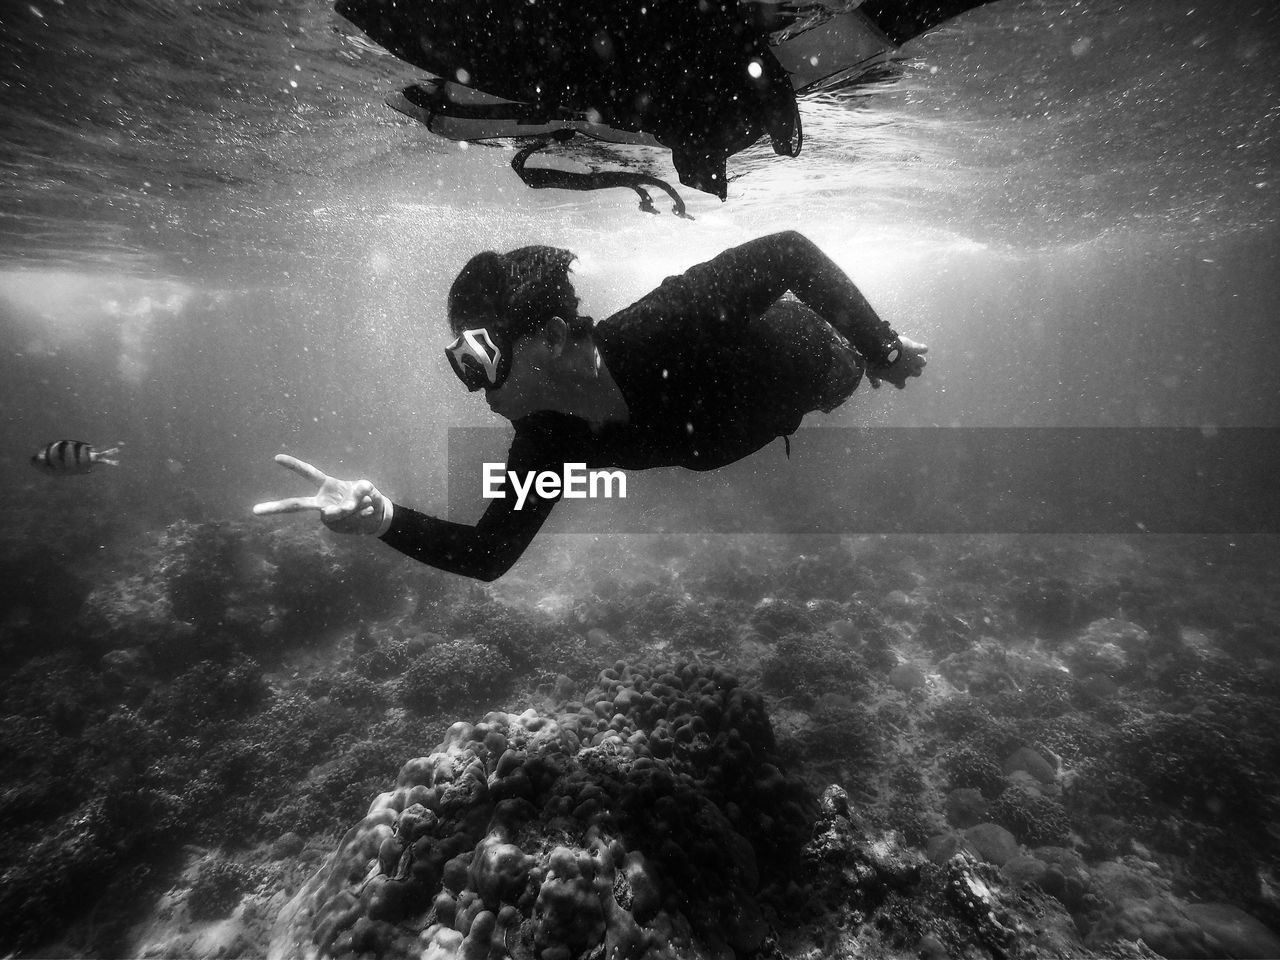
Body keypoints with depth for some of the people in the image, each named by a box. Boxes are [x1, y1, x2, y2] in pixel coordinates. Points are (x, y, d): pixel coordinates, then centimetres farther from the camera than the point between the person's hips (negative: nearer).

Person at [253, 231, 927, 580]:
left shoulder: (662, 328, -49)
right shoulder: (546, 442, -31)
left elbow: (789, 250, -37)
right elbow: (489, 554, -25)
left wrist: (885, 350, -32)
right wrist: (384, 520, -41)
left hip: (807, 344, -3)